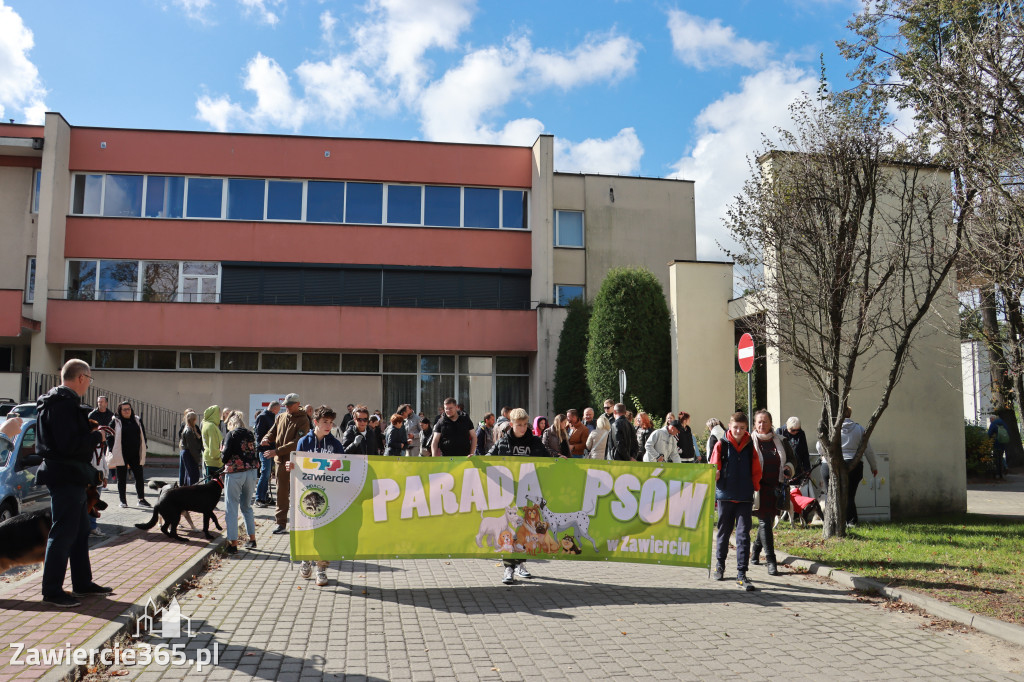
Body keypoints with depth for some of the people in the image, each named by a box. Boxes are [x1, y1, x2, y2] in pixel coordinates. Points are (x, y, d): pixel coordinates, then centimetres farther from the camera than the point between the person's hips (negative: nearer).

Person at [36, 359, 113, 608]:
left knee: (80, 531, 17)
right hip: (66, 477, -11)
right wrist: (97, 436, -12)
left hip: (70, 476, 11)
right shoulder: (64, 403, -19)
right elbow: (70, 443, -26)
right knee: (63, 533, -4)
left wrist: (93, 432, 9)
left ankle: (82, 583, 26)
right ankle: (52, 590, 5)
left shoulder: (62, 401, 15)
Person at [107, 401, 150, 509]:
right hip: (121, 455, -3)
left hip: (135, 455, 3)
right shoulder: (115, 422, -1)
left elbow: (143, 435, 16)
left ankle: (141, 499, 11)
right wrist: (112, 451, -11)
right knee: (122, 479, 4)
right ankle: (123, 501, 12)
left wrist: (143, 450, 9)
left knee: (139, 477, 4)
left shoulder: (137, 421, 10)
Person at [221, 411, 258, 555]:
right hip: (251, 473, 6)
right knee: (247, 506, 19)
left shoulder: (232, 434, -5)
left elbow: (226, 455, -8)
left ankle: (233, 543, 2)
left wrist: (223, 460, 11)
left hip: (235, 473, -6)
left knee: (231, 508, 2)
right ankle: (252, 539, 22)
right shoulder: (250, 434, 10)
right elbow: (256, 455, 10)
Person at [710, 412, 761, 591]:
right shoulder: (721, 445, 0)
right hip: (725, 495, 0)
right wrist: (715, 474, -19)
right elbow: (714, 469, 1)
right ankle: (720, 565, 32)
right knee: (723, 531, 12)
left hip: (745, 497, 0)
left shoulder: (750, 446, 5)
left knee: (743, 534, -5)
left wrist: (754, 488, 3)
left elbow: (756, 471, 11)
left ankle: (741, 574, -2)